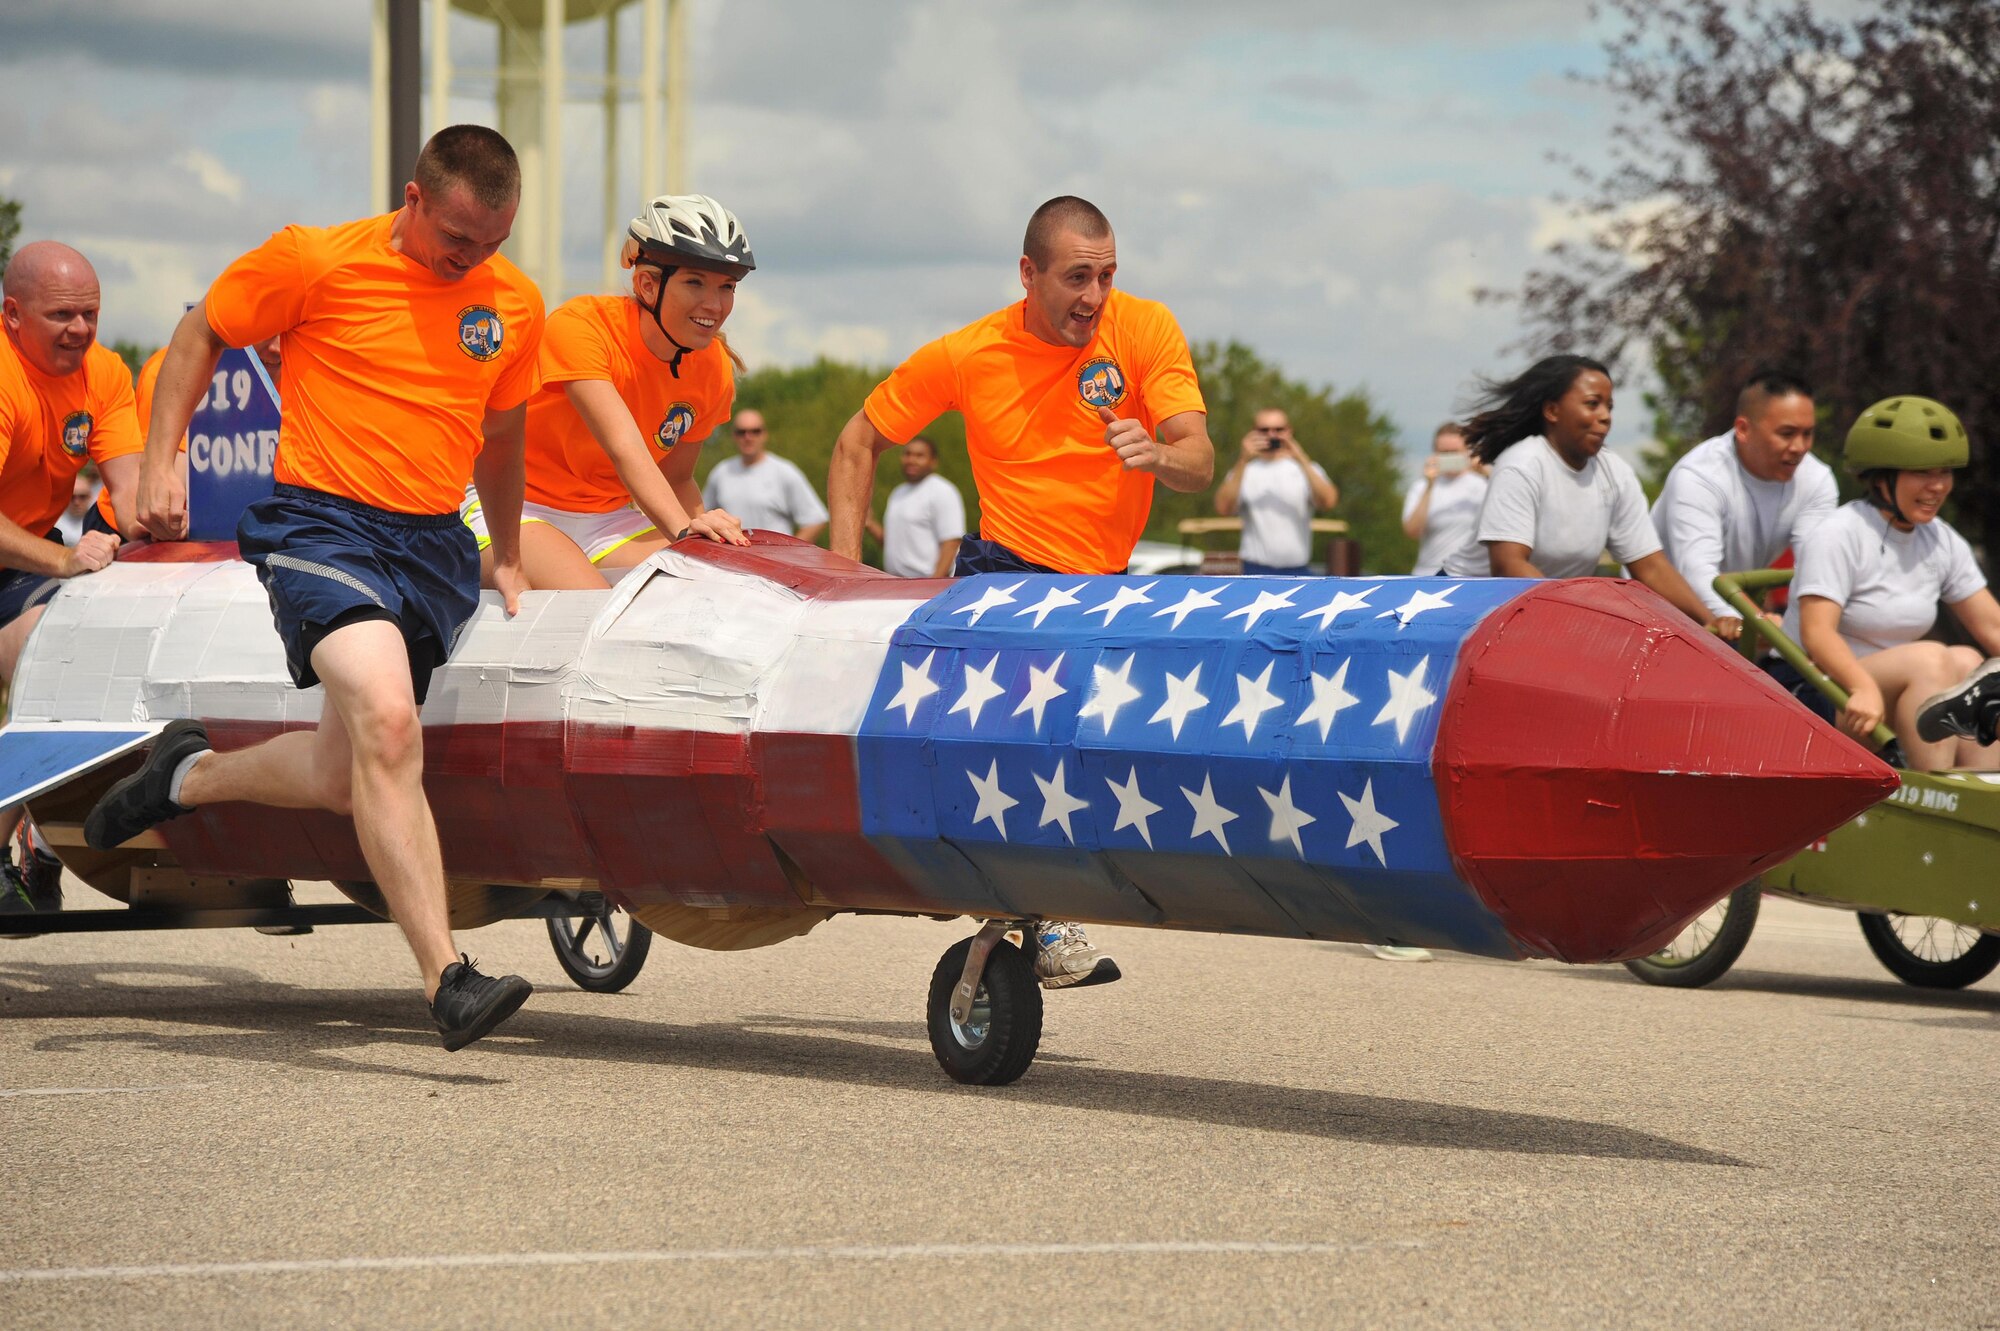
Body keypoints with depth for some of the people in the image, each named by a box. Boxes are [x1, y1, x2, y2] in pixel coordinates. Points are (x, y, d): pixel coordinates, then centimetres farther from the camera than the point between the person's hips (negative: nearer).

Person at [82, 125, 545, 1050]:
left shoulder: (514, 304, 8)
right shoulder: (315, 262, -6)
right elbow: (202, 334, 7)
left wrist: (507, 558, 29)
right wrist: (160, 462, 0)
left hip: (434, 548, 6)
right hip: (321, 523, -6)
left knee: (346, 777, 7)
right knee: (387, 723, -26)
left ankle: (190, 775, 38)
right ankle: (447, 979, -29)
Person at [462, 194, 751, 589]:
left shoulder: (714, 370, -2)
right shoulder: (579, 326, -20)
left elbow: (675, 479, 9)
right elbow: (625, 448, -33)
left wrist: (706, 527, -13)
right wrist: (683, 529, -46)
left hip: (605, 519, 6)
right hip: (516, 506, -6)